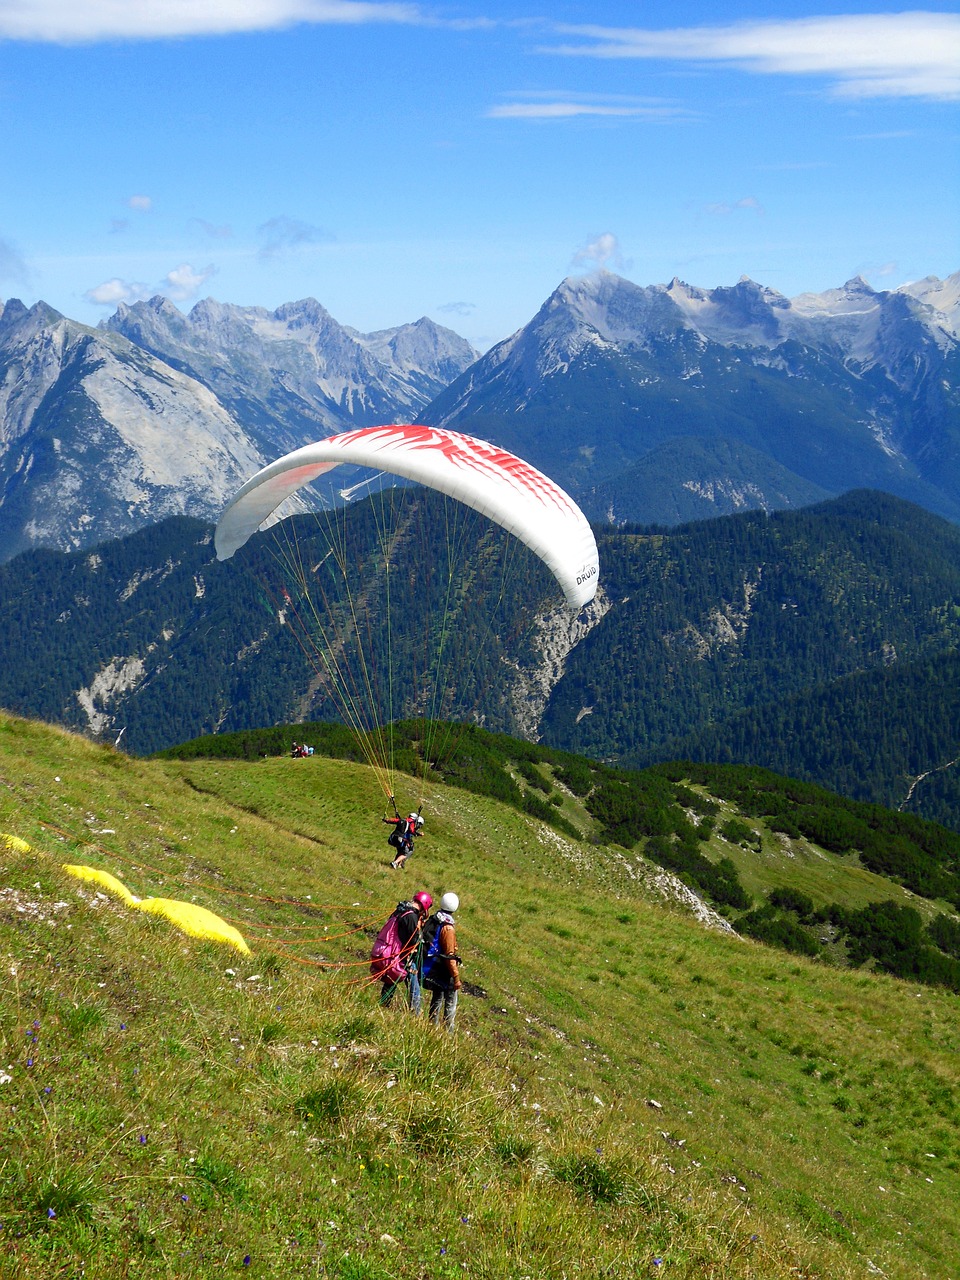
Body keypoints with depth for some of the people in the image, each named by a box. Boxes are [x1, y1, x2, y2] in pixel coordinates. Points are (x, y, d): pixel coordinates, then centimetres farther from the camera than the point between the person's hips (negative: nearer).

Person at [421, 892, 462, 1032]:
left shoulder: (431, 921, 2)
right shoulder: (448, 927, -22)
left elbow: (424, 941, 12)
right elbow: (449, 955, -23)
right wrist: (456, 978, -19)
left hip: (431, 967, 8)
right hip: (444, 971, -8)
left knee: (436, 998, 21)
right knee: (450, 1002, 3)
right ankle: (448, 1032, 5)